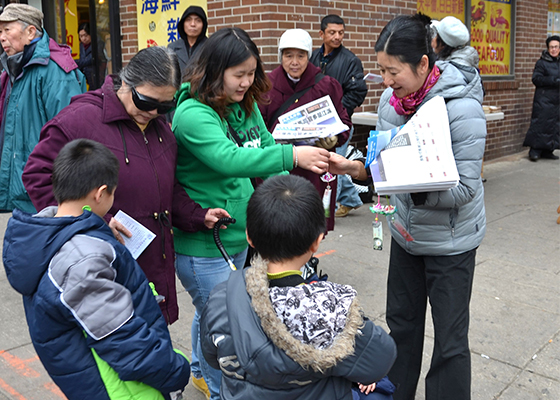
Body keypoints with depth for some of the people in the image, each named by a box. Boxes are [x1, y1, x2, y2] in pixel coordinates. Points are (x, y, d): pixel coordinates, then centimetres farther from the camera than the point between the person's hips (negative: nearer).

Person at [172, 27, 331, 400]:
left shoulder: (246, 105, 2)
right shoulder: (192, 114, -23)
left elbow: (265, 147, 9)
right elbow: (228, 158, -38)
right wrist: (292, 155, -44)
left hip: (238, 235, 8)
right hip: (202, 247, -8)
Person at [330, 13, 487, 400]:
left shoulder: (462, 110, -23)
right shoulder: (391, 99, -4)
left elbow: (465, 188, -23)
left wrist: (414, 186, -37)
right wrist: (356, 167, -11)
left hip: (450, 240, -6)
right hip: (405, 232, 6)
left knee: (450, 340, 5)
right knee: (402, 324, 20)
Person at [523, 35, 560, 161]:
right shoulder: (542, 62, -4)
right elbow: (536, 79, -13)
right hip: (544, 100, -6)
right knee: (541, 123, -9)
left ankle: (547, 151, 13)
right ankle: (535, 150, -3)